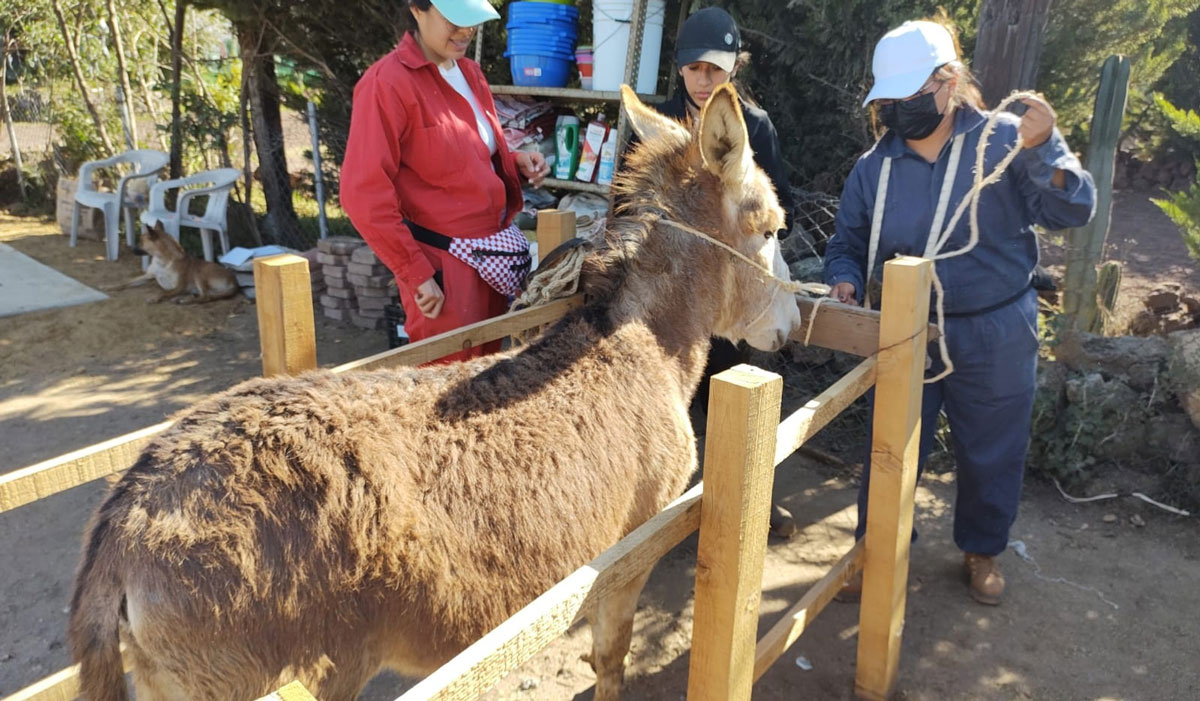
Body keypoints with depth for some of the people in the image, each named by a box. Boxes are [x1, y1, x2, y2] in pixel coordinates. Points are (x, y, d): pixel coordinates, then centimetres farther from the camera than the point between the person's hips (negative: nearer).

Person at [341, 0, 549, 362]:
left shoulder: (470, 72, 9)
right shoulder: (388, 83, -15)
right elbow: (364, 194, -19)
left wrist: (515, 161, 1)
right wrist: (416, 273, -19)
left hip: (491, 252, 8)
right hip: (442, 263, -8)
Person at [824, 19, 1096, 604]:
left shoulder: (1003, 141, -11)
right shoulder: (874, 167, -3)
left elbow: (1073, 211, -15)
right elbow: (848, 243, 6)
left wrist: (1044, 149, -31)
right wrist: (845, 281, -15)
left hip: (995, 338, -1)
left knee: (991, 454, 15)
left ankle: (981, 550, 40)